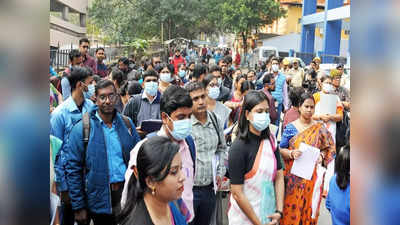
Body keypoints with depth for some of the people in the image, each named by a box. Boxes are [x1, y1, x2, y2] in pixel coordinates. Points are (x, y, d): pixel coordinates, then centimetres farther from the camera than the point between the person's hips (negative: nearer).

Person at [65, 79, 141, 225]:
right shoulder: (81, 129, -8)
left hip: (127, 191, 3)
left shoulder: (127, 124, 4)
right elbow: (73, 169, -7)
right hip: (99, 199, -3)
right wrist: (78, 207, -9)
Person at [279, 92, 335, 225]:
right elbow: (281, 149, 2)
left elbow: (329, 148, 8)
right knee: (291, 208, 1)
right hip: (293, 175, 0)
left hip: (311, 175, 1)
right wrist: (291, 153, -17)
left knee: (308, 208, 6)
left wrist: (321, 156, -11)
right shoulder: (291, 127, 2)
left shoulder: (319, 128, 3)